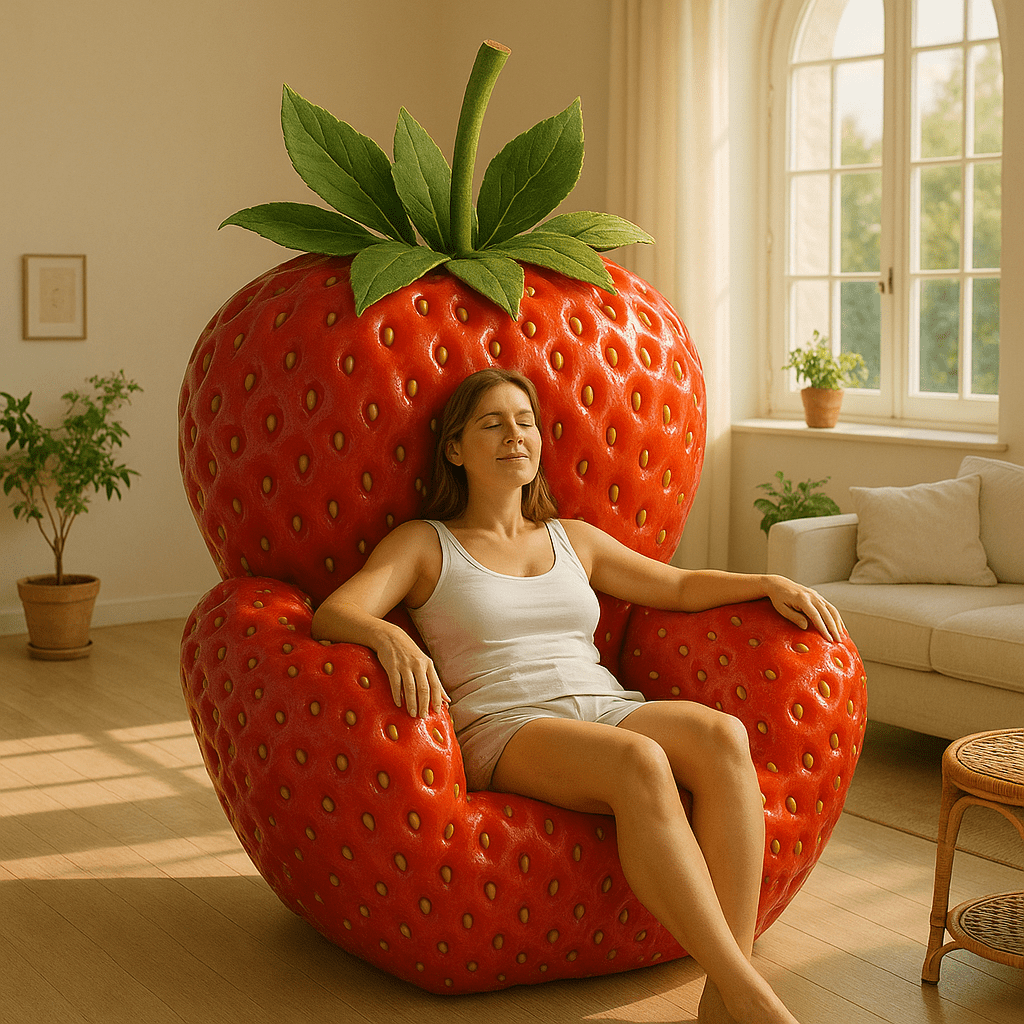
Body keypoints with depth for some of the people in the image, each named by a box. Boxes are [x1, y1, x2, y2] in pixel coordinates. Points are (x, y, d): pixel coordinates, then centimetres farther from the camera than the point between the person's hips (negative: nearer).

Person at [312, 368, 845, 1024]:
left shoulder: (574, 539, 26)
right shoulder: (423, 544, 13)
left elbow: (680, 586, 29)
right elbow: (333, 613, -3)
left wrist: (771, 584, 12)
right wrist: (389, 637, -26)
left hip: (607, 709, 5)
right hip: (502, 729, -4)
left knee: (723, 735, -31)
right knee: (639, 762, -38)